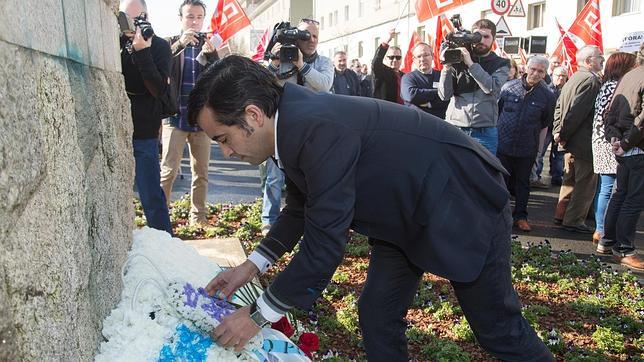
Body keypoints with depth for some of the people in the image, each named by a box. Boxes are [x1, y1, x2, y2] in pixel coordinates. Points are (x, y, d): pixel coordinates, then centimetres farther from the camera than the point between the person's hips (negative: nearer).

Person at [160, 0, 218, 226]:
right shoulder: (170, 43, 4)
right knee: (168, 170, -7)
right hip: (175, 116, -3)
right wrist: (180, 44, -23)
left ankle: (198, 216, 18)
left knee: (201, 171, 8)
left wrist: (209, 55, -17)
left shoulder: (209, 45, 11)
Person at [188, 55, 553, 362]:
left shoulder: (319, 129, -35)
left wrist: (258, 315, -19)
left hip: (465, 204, -8)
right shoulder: (293, 122, -4)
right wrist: (252, 265, 4)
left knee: (496, 327, 6)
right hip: (405, 213, 9)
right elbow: (301, 209, 11)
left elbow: (323, 245, -31)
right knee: (377, 314, 8)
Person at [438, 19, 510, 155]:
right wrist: (447, 67, -13)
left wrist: (471, 64, -16)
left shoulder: (501, 64, 8)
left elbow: (492, 88, -12)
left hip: (484, 132, 0)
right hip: (454, 128, 0)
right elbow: (445, 95, -1)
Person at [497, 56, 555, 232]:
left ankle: (520, 217, 24)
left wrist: (539, 149, 7)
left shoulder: (547, 96, -2)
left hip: (527, 149, 1)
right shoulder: (509, 87, -4)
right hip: (503, 144, 0)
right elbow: (497, 111, 6)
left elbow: (544, 125, 7)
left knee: (523, 183, 12)